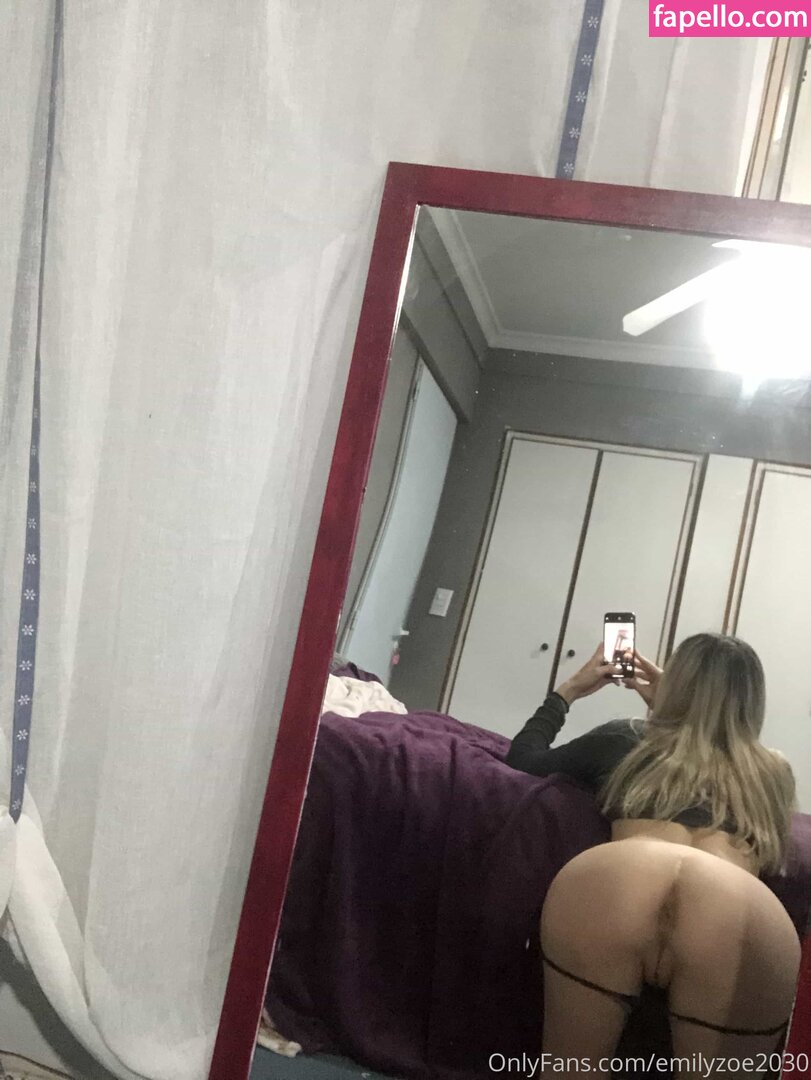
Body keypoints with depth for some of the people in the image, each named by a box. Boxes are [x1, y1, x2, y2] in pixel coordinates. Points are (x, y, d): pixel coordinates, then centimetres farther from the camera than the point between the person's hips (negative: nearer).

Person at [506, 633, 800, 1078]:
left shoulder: (627, 739, 32)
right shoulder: (775, 771, 37)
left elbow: (524, 758, 44)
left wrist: (568, 690, 54)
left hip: (604, 883, 0)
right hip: (746, 923, 1)